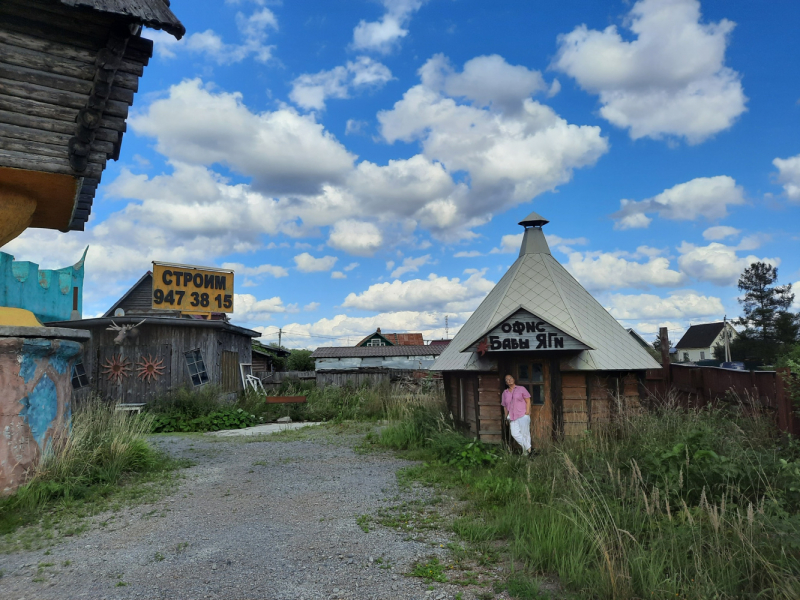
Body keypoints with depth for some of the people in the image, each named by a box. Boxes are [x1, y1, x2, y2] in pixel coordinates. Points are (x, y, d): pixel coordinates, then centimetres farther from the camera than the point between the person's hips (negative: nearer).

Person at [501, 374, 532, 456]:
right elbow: (505, 406, 19)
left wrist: (527, 412, -8)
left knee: (525, 433, -4)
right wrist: (506, 417, 13)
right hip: (513, 417, 4)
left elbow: (528, 401, 2)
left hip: (523, 415, -4)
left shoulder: (521, 389, 5)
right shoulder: (505, 393, 15)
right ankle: (528, 447, 2)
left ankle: (526, 452, 5)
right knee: (515, 433, -10)